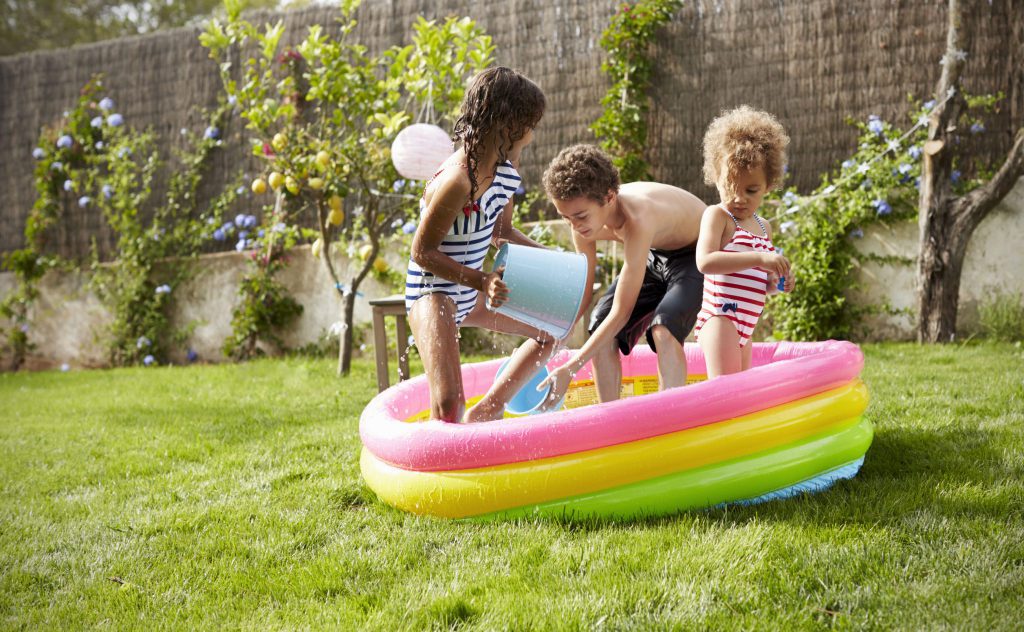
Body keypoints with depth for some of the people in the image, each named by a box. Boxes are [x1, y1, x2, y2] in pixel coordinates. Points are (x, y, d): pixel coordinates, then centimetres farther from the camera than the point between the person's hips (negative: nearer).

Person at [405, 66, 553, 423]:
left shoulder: (505, 170, -1)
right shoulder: (457, 181, -28)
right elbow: (422, 252, -22)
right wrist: (481, 281, -30)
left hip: (470, 289, 10)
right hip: (433, 291, -10)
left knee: (552, 327, 19)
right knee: (448, 404, -24)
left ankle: (486, 412, 21)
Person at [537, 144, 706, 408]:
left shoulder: (636, 221, -41)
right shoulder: (584, 223, -19)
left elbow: (622, 312, -38)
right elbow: (582, 296, -5)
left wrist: (570, 369, -38)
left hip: (698, 255, -7)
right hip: (655, 256, 7)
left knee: (663, 329, -31)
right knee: (599, 330, -7)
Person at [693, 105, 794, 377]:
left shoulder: (763, 227, 17)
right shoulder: (717, 215, -6)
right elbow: (705, 261, -24)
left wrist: (776, 282, 4)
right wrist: (759, 258, -29)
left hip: (745, 325, 9)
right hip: (720, 317, -9)